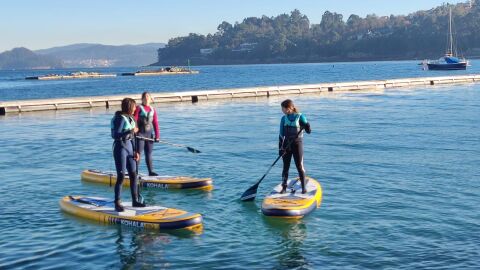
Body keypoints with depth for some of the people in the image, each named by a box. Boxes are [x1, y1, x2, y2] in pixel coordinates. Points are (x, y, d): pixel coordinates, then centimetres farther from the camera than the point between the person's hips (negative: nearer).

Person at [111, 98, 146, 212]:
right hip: (121, 148, -8)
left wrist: (135, 151, 13)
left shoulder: (130, 118, 11)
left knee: (133, 175, 10)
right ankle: (117, 203, 2)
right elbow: (115, 135, -21)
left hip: (129, 147, 8)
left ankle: (135, 201, 19)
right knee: (121, 176, -5)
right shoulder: (120, 118, -14)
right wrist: (131, 131, -19)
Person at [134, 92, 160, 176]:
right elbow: (134, 121, -11)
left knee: (149, 154, 10)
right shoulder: (139, 108, -4)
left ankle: (151, 171, 14)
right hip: (140, 133, -5)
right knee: (138, 153, -4)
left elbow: (155, 123, 8)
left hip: (149, 134, 5)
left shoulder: (152, 110, 10)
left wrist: (157, 135, 2)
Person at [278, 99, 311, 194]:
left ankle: (303, 187, 8)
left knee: (300, 166, -1)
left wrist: (307, 126, -31)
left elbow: (308, 131, -9)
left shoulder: (300, 117, -6)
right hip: (286, 145, 3)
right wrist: (280, 148, 0)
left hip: (297, 144, -3)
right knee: (285, 167, 6)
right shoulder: (284, 118, 5)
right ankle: (284, 187, 13)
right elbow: (281, 134, 6)